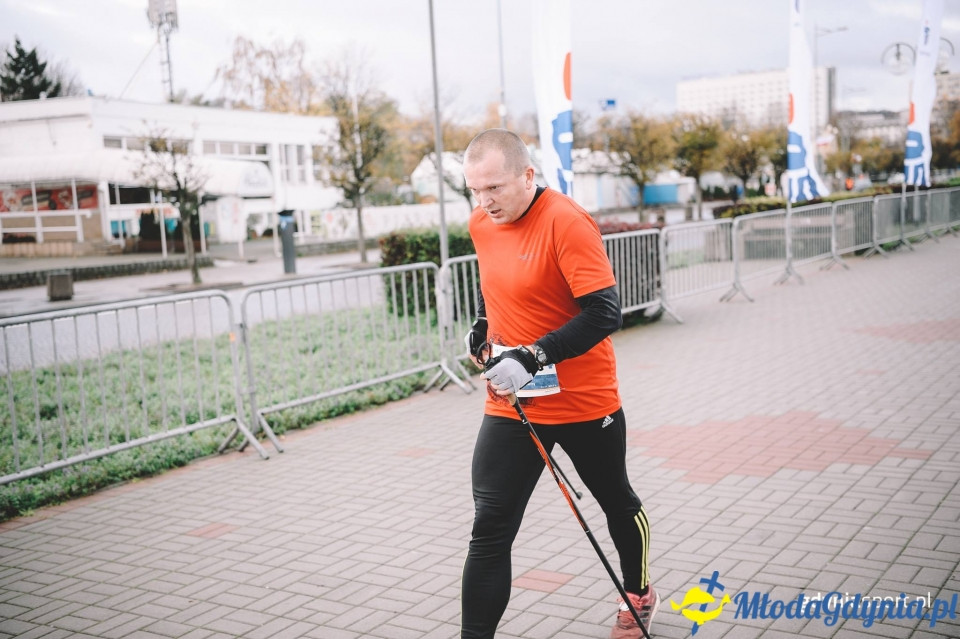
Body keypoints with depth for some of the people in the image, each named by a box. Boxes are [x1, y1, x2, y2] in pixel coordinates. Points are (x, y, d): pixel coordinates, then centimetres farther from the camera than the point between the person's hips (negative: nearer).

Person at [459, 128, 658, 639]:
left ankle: (639, 595, 48)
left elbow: (604, 313, -26)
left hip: (584, 403, -4)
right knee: (489, 530, -3)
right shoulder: (481, 224, 1)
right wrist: (482, 327, 6)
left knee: (617, 503, 20)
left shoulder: (567, 223, -21)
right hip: (508, 406, 5)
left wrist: (532, 357, -31)